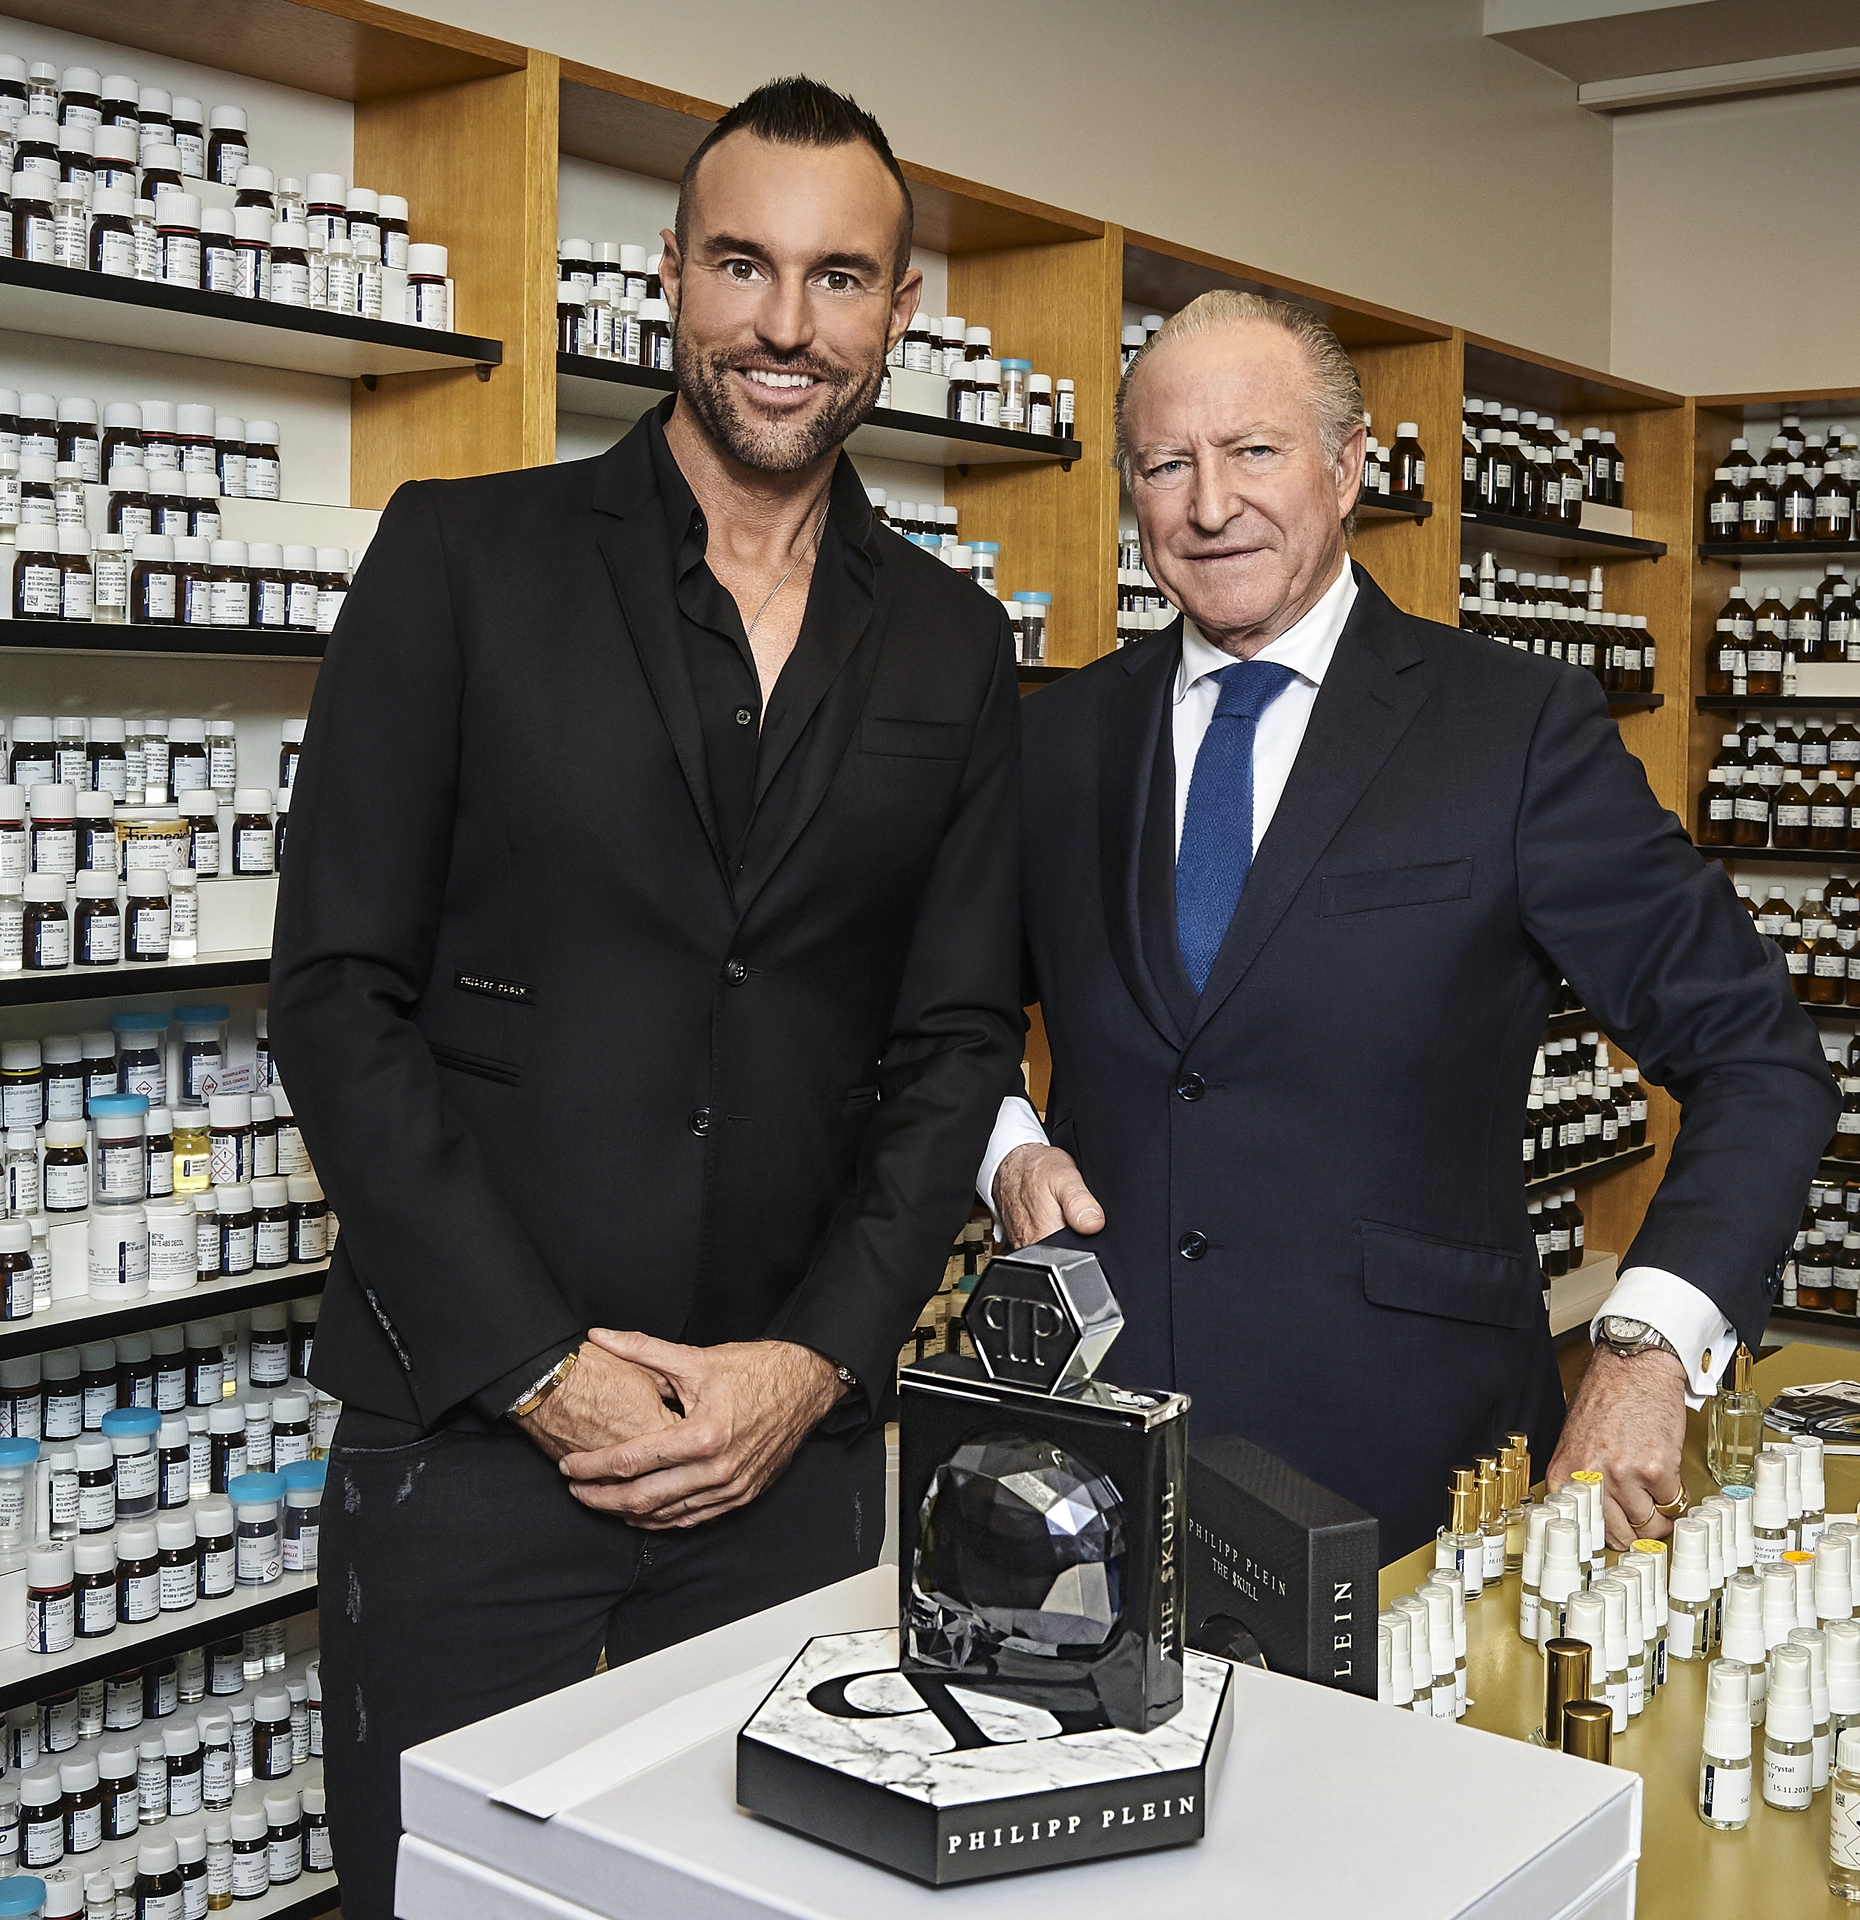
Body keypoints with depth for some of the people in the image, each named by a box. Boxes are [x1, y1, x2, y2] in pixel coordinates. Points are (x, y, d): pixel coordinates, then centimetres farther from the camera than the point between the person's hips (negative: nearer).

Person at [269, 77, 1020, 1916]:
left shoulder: (951, 649, 8)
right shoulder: (462, 557, -2)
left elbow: (955, 1043, 7)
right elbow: (339, 992, -6)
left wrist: (815, 1362, -6)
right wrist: (538, 1366, -11)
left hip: (796, 1430, 3)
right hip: (467, 1424, -2)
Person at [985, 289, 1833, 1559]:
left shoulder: (1522, 728, -5)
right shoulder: (1060, 738, 6)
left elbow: (1759, 1060, -4)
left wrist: (1651, 1348, -17)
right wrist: (1007, 1148, 0)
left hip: (1408, 1464, -2)